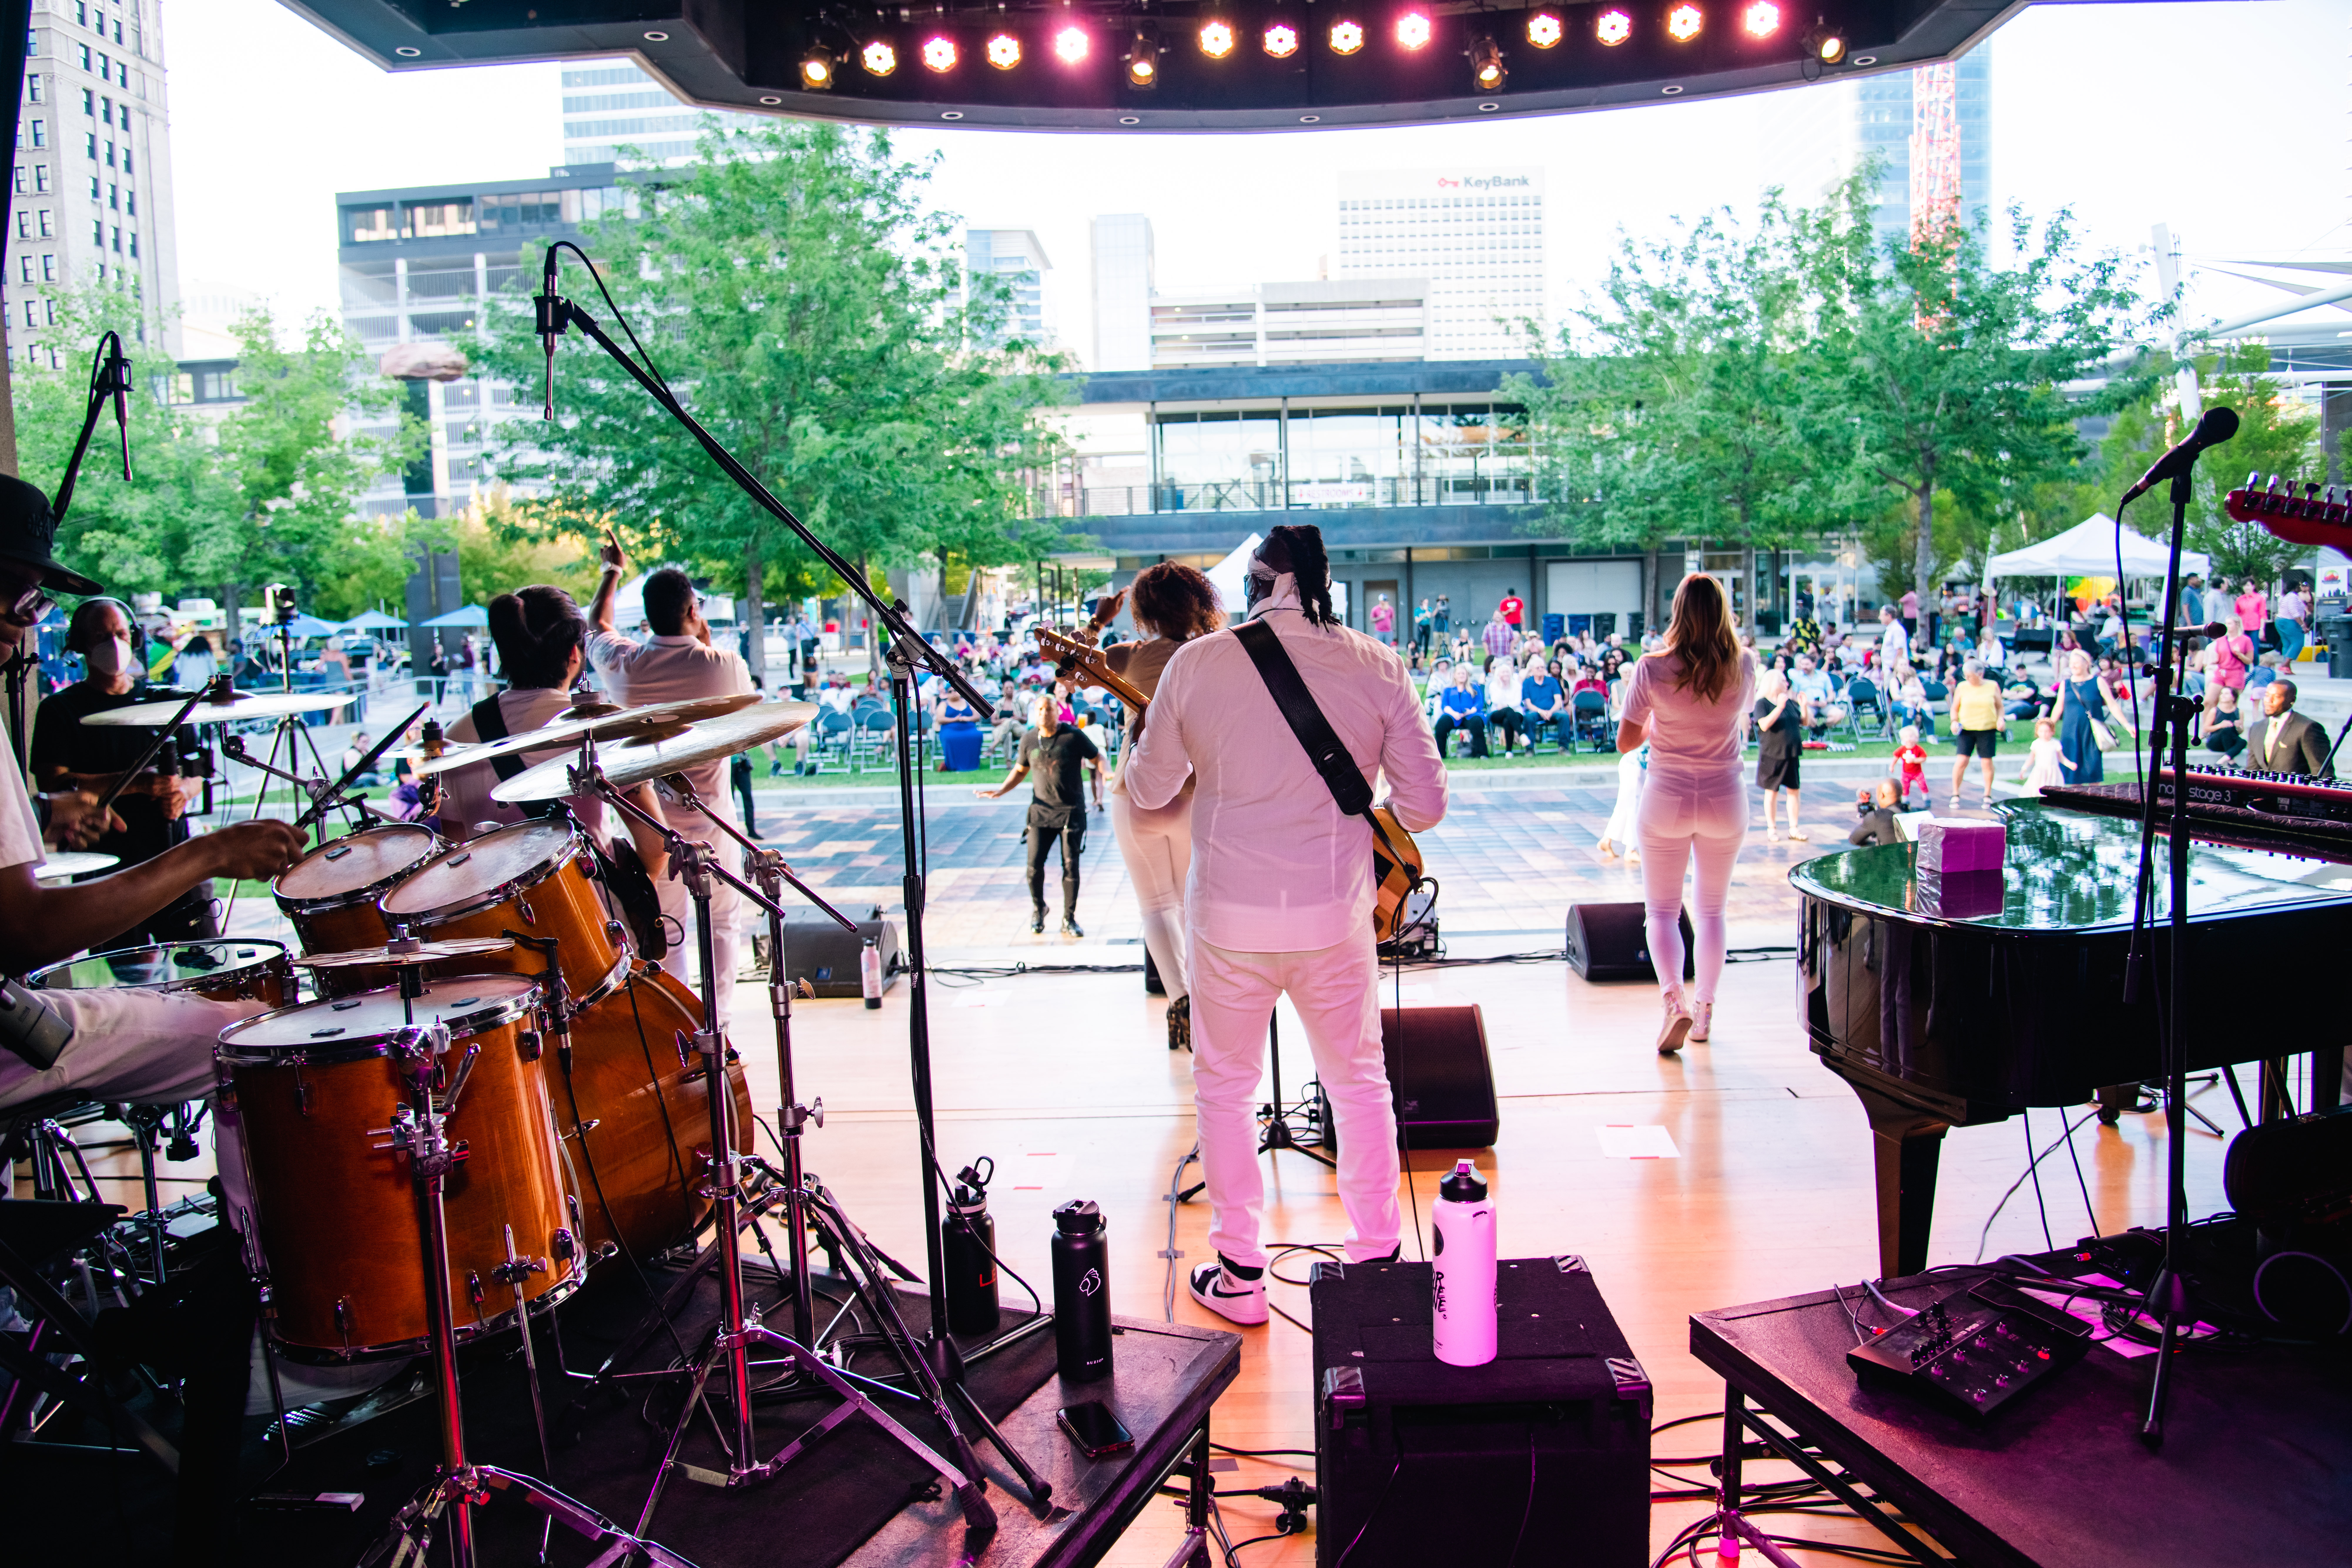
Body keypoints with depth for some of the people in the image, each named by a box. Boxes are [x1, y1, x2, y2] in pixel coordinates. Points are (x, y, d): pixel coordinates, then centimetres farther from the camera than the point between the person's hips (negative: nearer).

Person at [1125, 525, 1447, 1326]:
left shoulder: (1196, 663, -6)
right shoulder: (1376, 666, -4)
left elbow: (1149, 788, 4)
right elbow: (1426, 805, -3)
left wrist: (1141, 739, 26)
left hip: (1230, 917, -1)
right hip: (1336, 916, 1)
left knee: (1225, 1086, 16)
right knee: (1359, 1081, 19)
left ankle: (1239, 1275, 22)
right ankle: (1378, 1258, 28)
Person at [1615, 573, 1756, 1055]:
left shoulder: (1652, 669, -13)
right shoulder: (1744, 667, -5)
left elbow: (1625, 741, -7)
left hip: (1667, 799, -2)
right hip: (1725, 799, 2)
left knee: (1662, 910, 9)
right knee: (1712, 910, 18)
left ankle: (1673, 999, -13)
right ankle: (1704, 1009, 22)